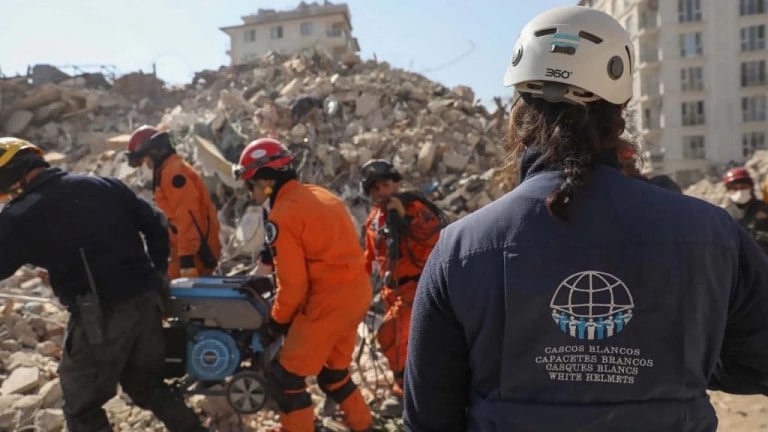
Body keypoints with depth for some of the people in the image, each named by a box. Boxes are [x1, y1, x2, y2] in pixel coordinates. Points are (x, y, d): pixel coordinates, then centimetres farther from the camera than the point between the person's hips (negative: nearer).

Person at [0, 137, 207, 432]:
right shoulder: (105, 185, 10)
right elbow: (156, 224, 13)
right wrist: (158, 272, 21)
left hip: (99, 317, -6)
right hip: (146, 302, 6)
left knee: (82, 408, 13)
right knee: (148, 385, 24)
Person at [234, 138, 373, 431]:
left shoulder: (282, 216, -14)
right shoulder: (322, 195, 12)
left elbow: (293, 283, -14)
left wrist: (277, 321, 1)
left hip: (328, 303, -9)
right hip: (357, 293, 9)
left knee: (286, 376, 6)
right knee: (333, 372, 25)